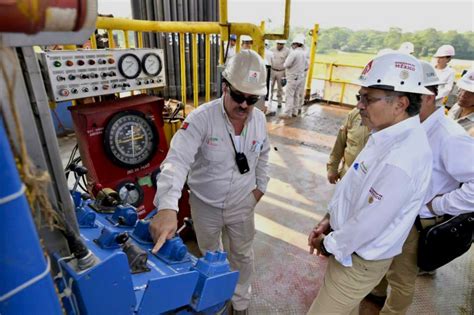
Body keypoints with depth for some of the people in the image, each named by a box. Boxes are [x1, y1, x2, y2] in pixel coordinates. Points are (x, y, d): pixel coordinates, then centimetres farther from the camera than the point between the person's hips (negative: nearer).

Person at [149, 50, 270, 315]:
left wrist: (260, 186, 8)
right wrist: (168, 207, -49)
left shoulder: (260, 119, -10)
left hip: (242, 204, 3)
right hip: (205, 205, -2)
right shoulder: (201, 118, -27)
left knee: (243, 255, 21)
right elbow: (177, 160, -37)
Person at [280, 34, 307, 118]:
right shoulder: (303, 54, 8)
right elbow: (305, 66, 15)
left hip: (293, 77, -8)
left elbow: (286, 64, -18)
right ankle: (295, 112, 19)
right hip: (301, 77, 8)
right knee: (296, 95, 12)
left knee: (290, 95, -4)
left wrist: (284, 64, 3)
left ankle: (287, 113, -2)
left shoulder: (294, 52, -16)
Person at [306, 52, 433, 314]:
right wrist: (329, 219, 3)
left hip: (360, 261, -8)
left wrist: (330, 244, -10)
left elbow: (368, 224, -27)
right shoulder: (389, 134, -2)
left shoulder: (401, 160, -33)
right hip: (350, 247, 8)